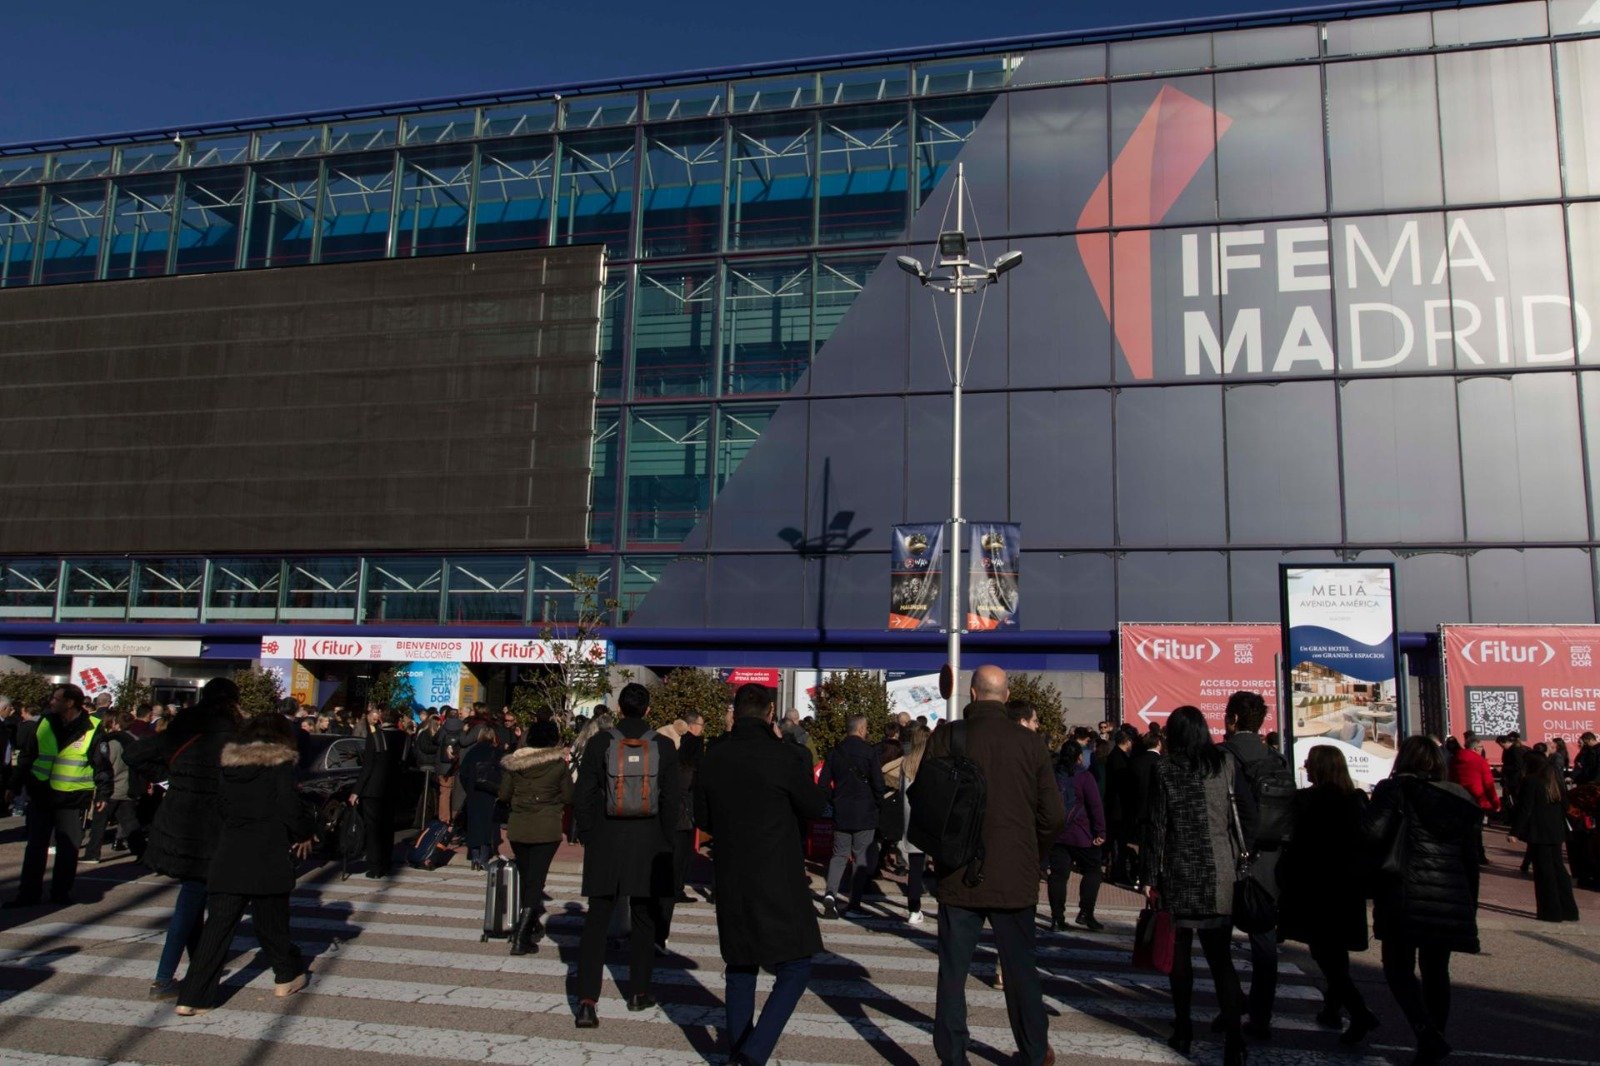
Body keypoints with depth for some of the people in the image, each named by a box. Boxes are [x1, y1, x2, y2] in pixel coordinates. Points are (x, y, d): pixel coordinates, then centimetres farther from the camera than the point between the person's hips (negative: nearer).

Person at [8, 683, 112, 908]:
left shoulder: (92, 729, -8)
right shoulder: (45, 724, 4)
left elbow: (102, 764, -5)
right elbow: (26, 755, 11)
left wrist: (103, 793, -7)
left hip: (73, 799, -3)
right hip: (40, 796, 3)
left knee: (68, 849, 5)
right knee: (35, 847, 8)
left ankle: (61, 893, 17)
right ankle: (28, 893, 15)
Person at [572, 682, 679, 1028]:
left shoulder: (599, 743, -6)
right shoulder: (663, 746, -6)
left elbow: (582, 797, -4)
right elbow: (671, 802, -3)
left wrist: (590, 836, 8)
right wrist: (665, 843, 9)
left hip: (605, 844, 0)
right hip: (648, 845, 0)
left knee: (596, 921, 5)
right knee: (644, 920, 16)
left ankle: (587, 1001, -3)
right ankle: (639, 992, 25)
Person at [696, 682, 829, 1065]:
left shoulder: (711, 759, -1)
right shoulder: (780, 757, -16)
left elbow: (703, 818, 11)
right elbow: (816, 807, -2)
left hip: (729, 879, 5)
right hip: (777, 881, -5)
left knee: (741, 968, 19)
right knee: (795, 969, 4)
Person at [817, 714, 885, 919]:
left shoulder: (834, 752, 2)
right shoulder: (869, 752, -10)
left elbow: (823, 783, 2)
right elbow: (878, 784, -11)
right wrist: (875, 804, 7)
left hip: (840, 813, 4)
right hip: (864, 814, -3)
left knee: (839, 854, 11)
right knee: (862, 856, 7)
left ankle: (830, 893, -10)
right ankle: (854, 903, 8)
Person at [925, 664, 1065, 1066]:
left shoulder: (945, 737, -8)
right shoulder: (1029, 743, -6)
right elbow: (1053, 816, -2)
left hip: (958, 877, -1)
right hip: (1015, 878, 1)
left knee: (952, 972, 8)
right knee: (1020, 968, 16)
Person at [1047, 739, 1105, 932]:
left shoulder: (1052, 776, 6)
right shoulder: (1084, 777, -9)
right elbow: (1095, 806, -12)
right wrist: (1100, 832, -9)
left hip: (1056, 835, 4)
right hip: (1081, 836, -4)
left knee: (1058, 874, 5)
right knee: (1092, 871, 11)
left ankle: (1057, 918, 4)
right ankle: (1085, 913, 5)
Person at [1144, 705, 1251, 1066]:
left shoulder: (1165, 769, -5)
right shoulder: (1226, 762, 2)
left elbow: (1157, 826, -5)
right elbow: (1249, 814, 1)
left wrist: (1150, 877, 0)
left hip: (1180, 872, -2)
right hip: (1220, 871, 2)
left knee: (1180, 952, 10)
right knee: (1219, 954, 4)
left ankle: (1183, 1032, 17)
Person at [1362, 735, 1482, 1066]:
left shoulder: (1395, 790, -4)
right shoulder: (1461, 799, 11)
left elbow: (1372, 832, -18)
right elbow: (1472, 855, 14)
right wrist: (1470, 904, 20)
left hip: (1407, 896, -5)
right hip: (1452, 899, 5)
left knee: (1399, 968, 4)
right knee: (1436, 970, 16)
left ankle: (1428, 1035, -13)